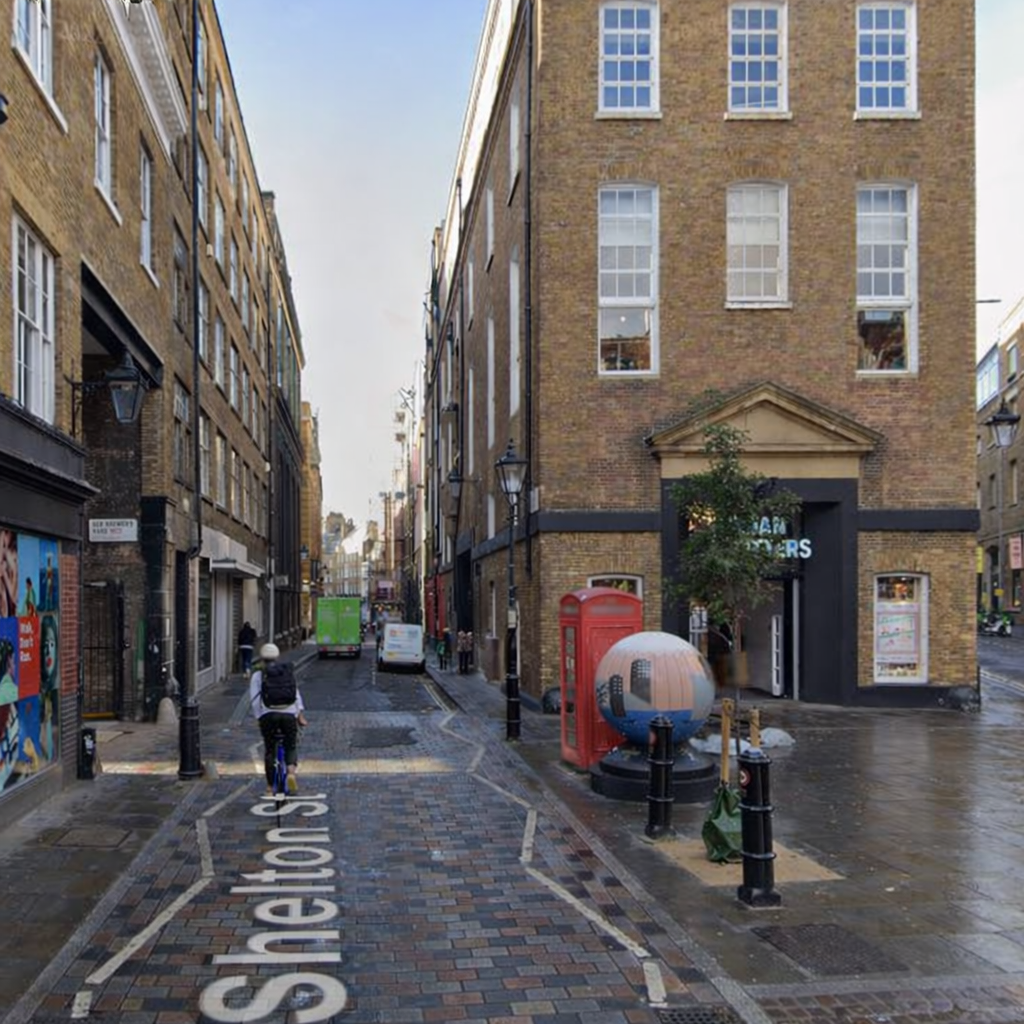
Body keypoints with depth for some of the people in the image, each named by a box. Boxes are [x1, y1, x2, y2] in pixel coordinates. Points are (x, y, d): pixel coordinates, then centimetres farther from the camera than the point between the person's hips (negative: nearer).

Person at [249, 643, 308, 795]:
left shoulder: (257, 675, 10)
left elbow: (254, 701, 1)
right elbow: (296, 694, 6)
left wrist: (259, 718, 5)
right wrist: (300, 714, 3)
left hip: (268, 714, -1)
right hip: (289, 714, 1)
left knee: (269, 751, 12)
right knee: (291, 746, 16)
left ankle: (270, 789, 13)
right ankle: (291, 771, -14)